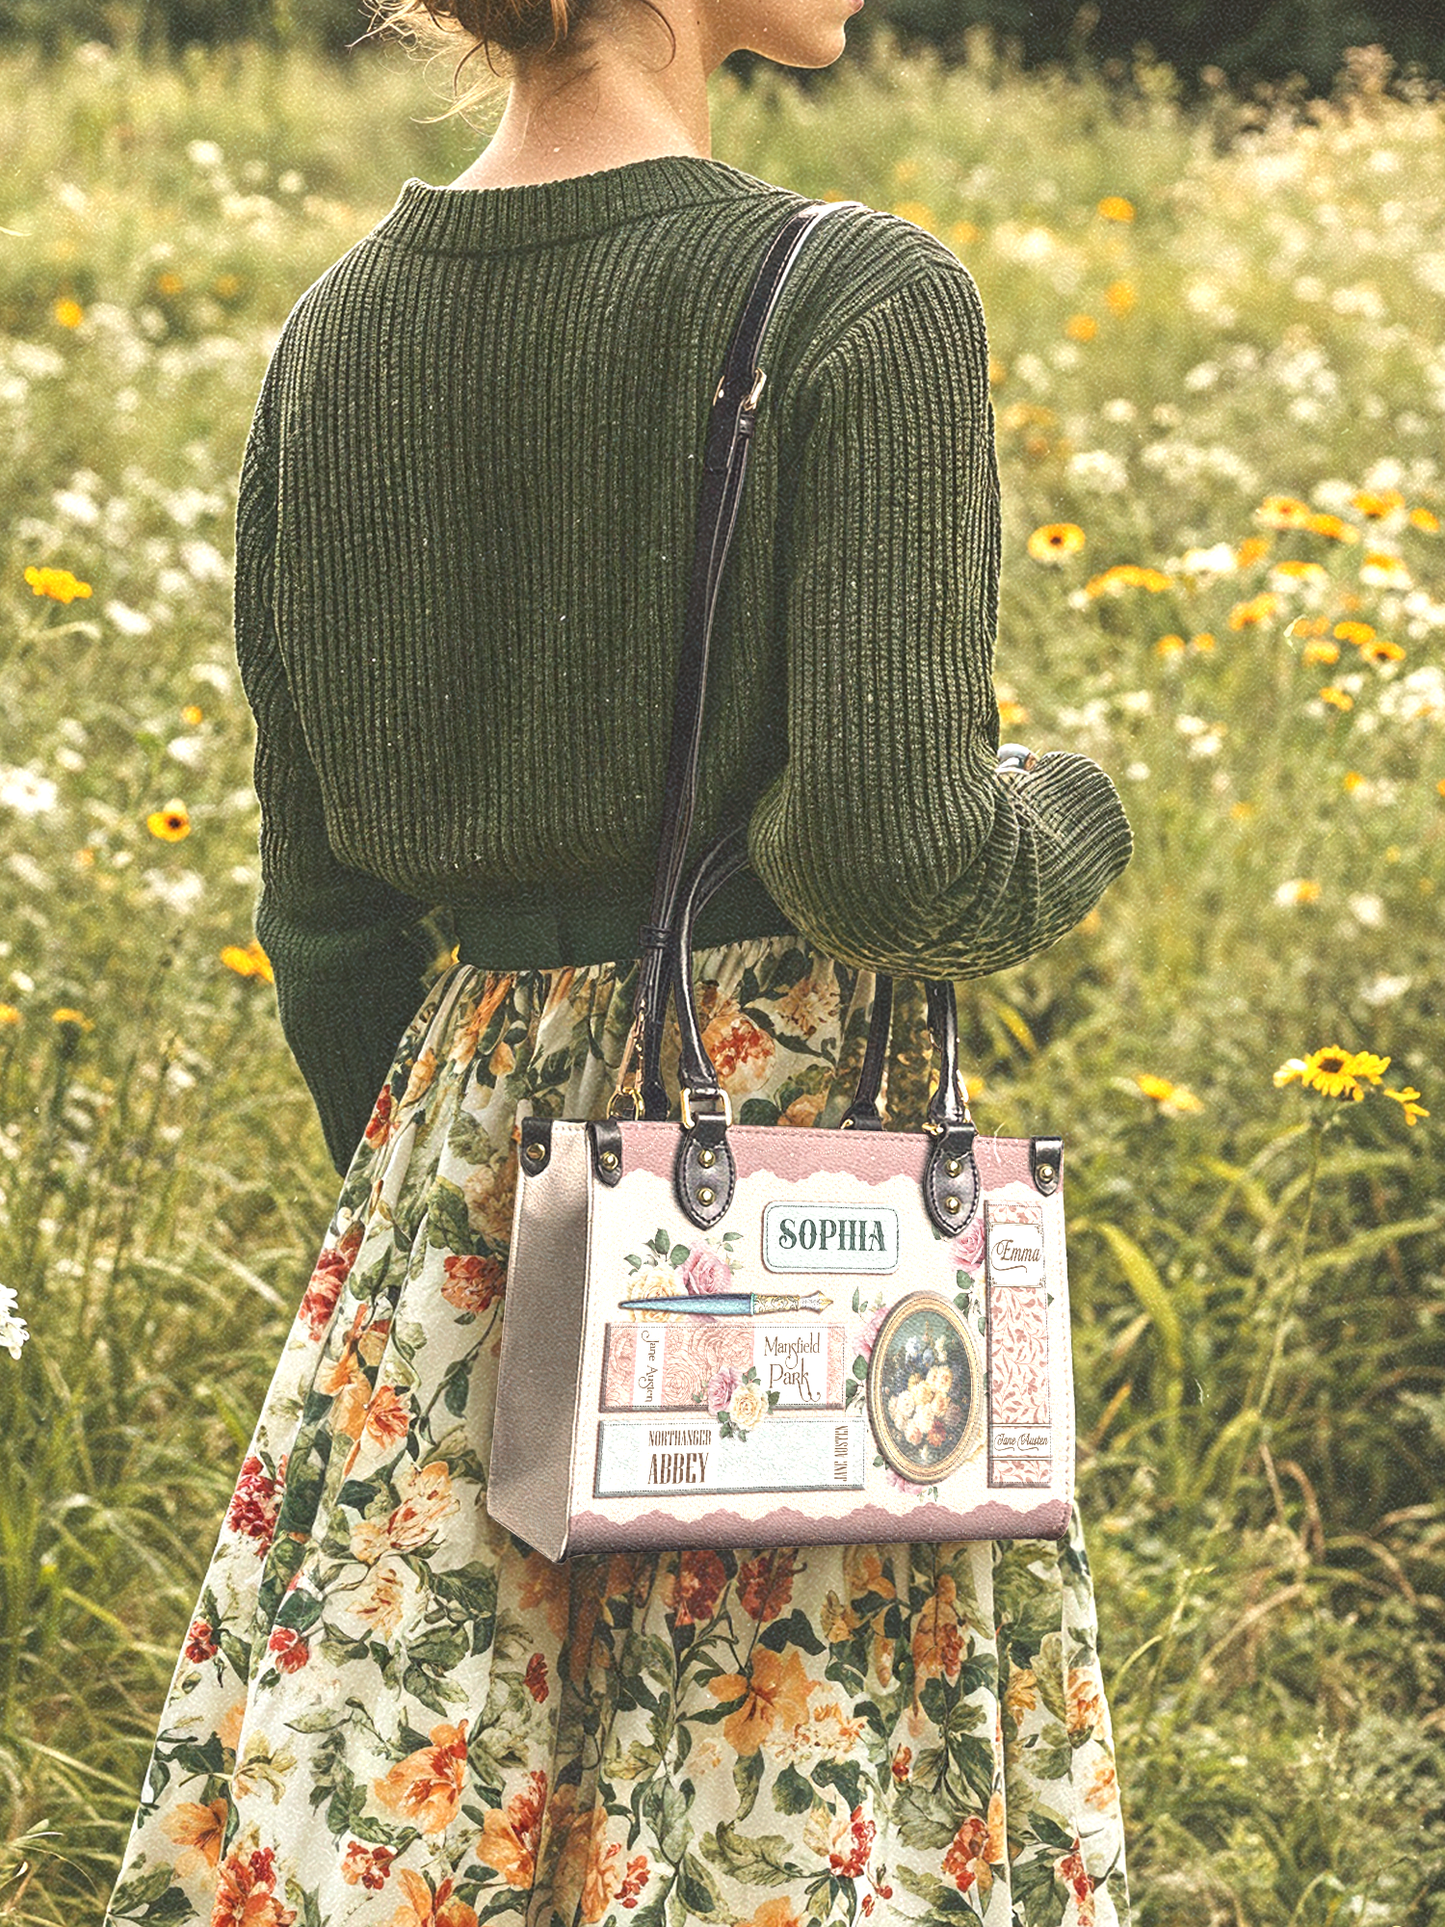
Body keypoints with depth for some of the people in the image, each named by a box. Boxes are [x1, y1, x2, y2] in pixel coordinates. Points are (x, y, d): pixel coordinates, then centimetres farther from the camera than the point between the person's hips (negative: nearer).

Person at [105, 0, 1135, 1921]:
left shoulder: (335, 330, 4)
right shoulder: (863, 304, -14)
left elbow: (323, 908, 9)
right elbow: (893, 857, -19)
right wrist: (1066, 819, 3)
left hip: (466, 1132, 6)